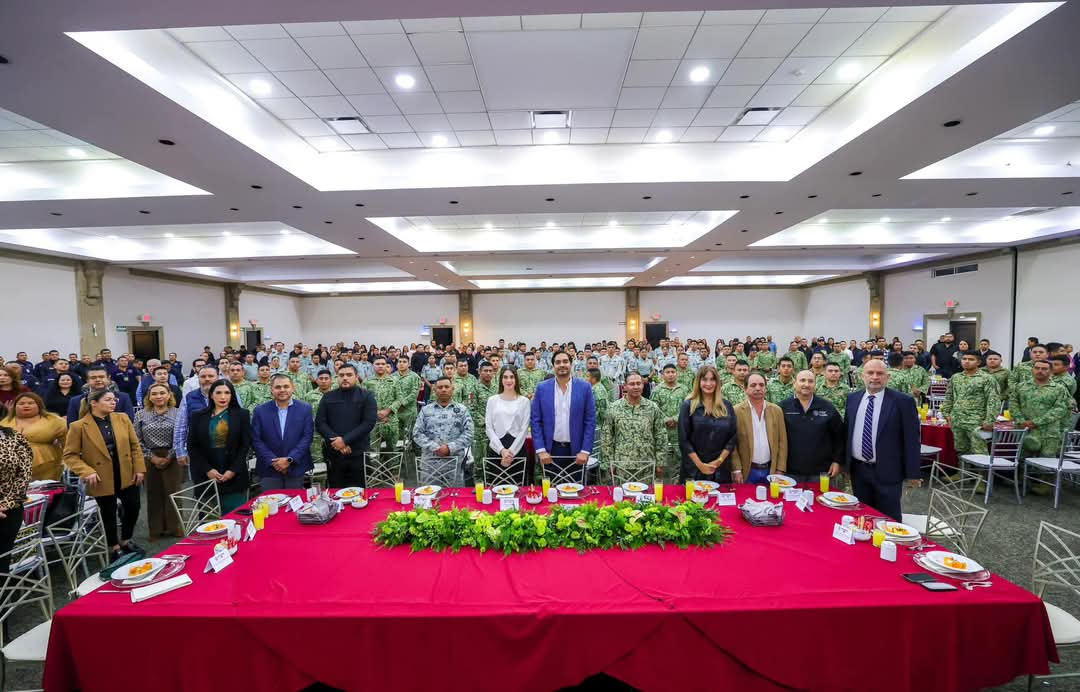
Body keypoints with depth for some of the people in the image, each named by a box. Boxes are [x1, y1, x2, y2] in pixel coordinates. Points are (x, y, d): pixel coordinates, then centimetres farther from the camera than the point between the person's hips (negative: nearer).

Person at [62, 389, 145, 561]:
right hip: (103, 480, -3)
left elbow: (135, 445, 4)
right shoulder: (78, 426, -10)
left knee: (133, 508, 10)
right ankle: (114, 547, 32)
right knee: (109, 515, 11)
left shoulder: (123, 418, 0)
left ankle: (125, 540, 34)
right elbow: (70, 455, -7)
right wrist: (87, 472, -20)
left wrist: (139, 468, -1)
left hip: (127, 476, 3)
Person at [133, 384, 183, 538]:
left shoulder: (177, 413, -1)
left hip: (172, 459, -2)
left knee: (173, 493, 2)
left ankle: (175, 528, 14)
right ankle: (156, 530, 19)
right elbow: (138, 440, 3)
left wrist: (169, 457, -9)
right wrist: (152, 457, -6)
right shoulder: (140, 414, 5)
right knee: (154, 495, 7)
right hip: (150, 460, 2)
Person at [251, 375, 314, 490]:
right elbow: (256, 440, -1)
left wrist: (289, 459, -13)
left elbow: (307, 437, -4)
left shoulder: (305, 409, 0)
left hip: (296, 469, 0)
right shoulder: (260, 410, 2)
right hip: (269, 470, 0)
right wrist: (273, 461, -11)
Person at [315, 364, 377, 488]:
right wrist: (336, 440, -13)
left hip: (358, 453, -2)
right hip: (334, 453, 2)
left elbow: (369, 422, -9)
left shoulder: (366, 396, 1)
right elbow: (319, 423, 2)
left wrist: (345, 440, -16)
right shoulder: (328, 397, 9)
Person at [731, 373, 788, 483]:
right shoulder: (737, 411, -6)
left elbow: (782, 442, 5)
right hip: (747, 471, -3)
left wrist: (780, 470, 0)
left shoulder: (776, 410, 5)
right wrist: (737, 470, -10)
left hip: (771, 470, 3)